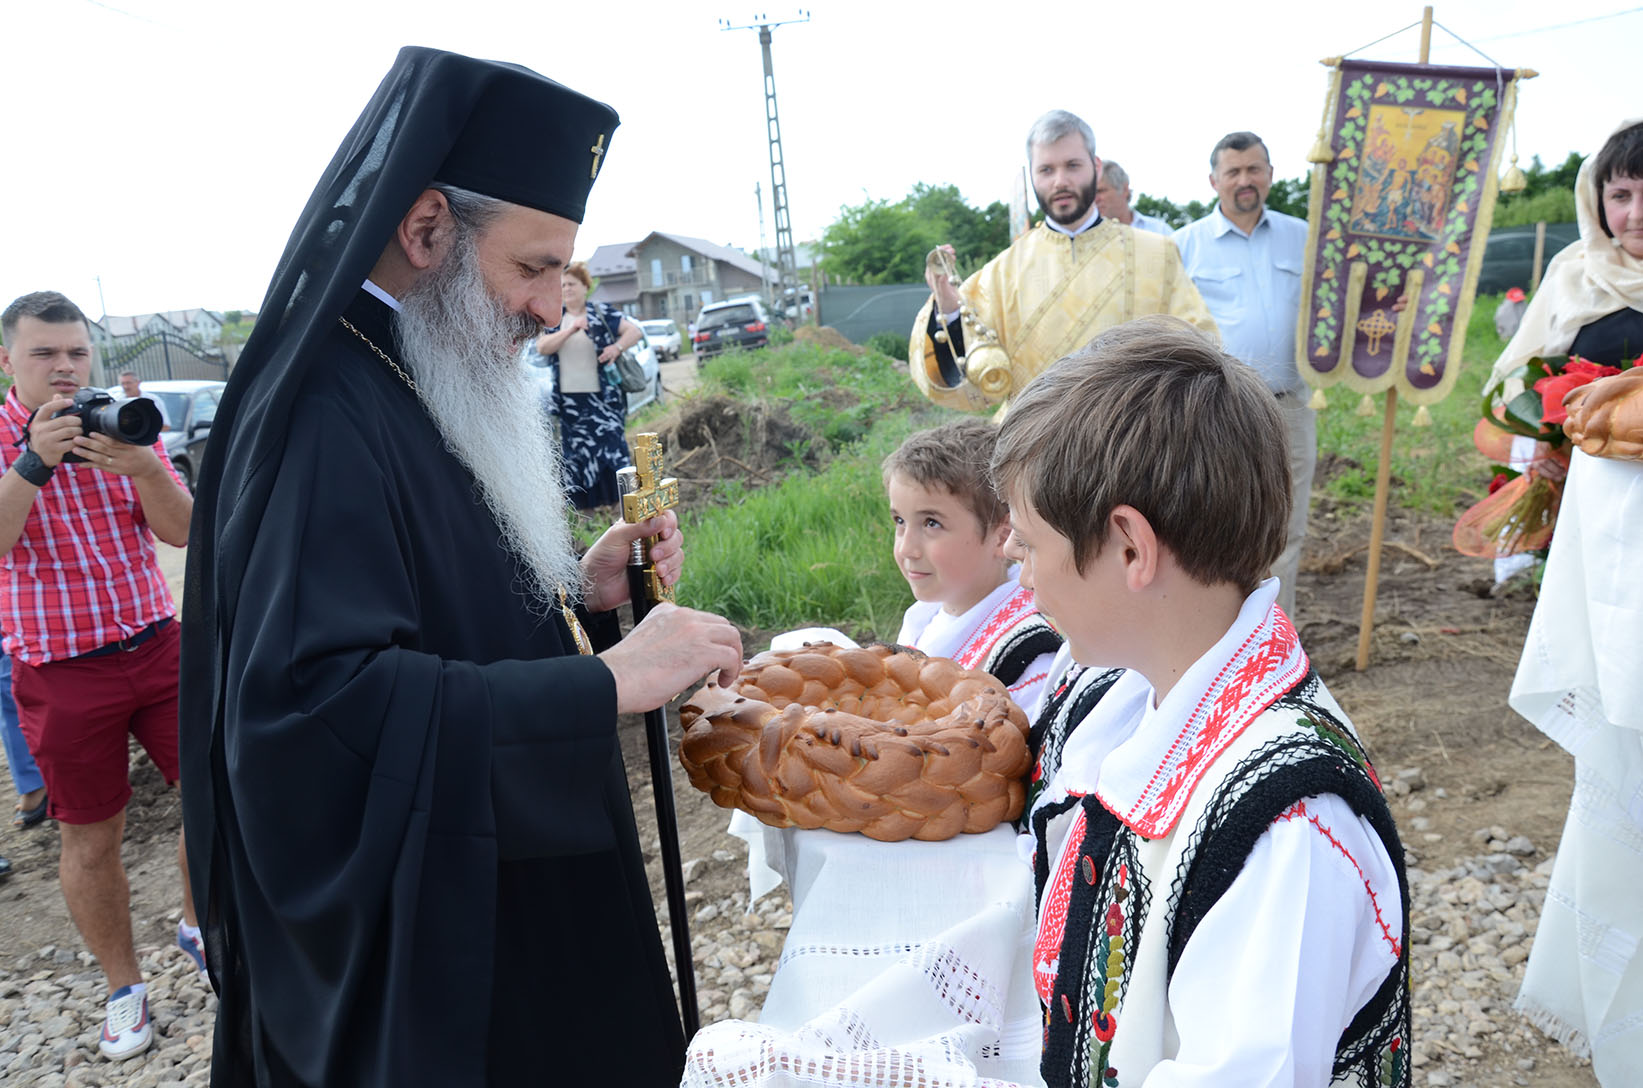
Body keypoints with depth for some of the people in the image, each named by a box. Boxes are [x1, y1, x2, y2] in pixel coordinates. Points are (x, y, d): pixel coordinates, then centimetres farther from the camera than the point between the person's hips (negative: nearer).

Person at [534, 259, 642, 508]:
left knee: (611, 445, -6)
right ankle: (585, 504, 13)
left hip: (603, 397, -3)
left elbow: (634, 331, -1)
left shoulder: (602, 312, 4)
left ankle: (624, 501, -2)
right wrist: (570, 330, -16)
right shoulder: (554, 319, 12)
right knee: (577, 451, 5)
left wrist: (618, 347, -20)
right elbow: (541, 347, -4)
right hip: (569, 400, 3)